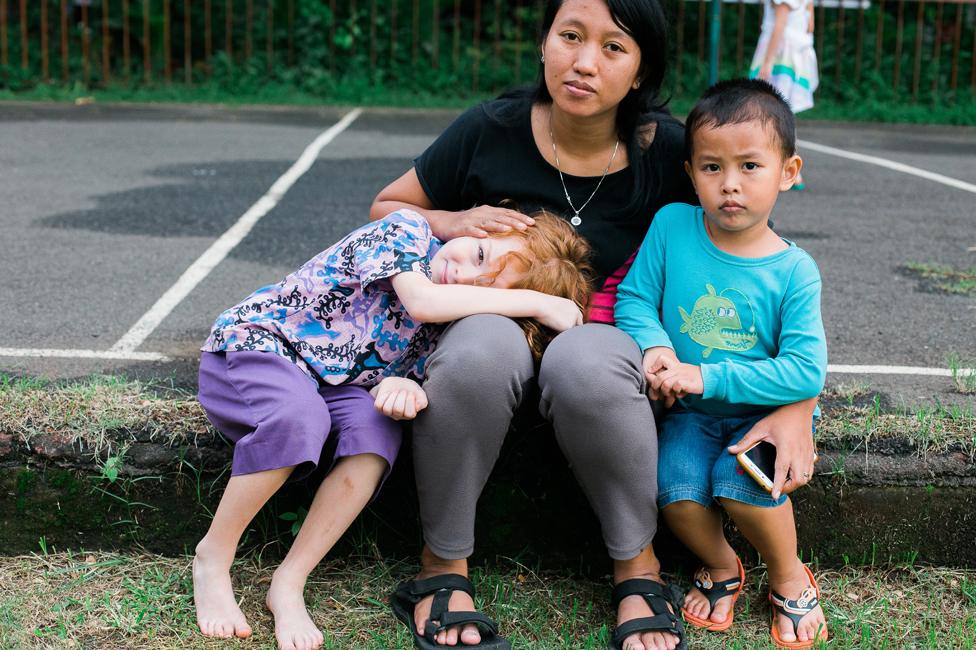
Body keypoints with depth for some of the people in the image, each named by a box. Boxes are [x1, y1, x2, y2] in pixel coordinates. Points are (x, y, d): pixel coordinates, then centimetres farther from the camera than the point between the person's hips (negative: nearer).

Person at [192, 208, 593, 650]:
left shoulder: (448, 332, -5)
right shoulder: (406, 230, -17)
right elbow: (422, 301, -34)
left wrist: (406, 388, -34)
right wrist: (537, 302, -30)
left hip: (327, 384, 4)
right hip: (252, 345, -4)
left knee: (377, 428, -29)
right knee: (301, 416, -37)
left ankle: (288, 584, -20)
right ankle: (212, 559, -15)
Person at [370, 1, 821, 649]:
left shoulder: (667, 153, -11)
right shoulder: (493, 130, -8)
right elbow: (385, 210, 7)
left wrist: (795, 407, -19)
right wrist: (450, 222, -16)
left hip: (601, 340, 0)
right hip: (499, 331, 1)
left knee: (583, 360, -38)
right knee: (482, 347, -37)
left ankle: (638, 563, -14)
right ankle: (444, 560, -16)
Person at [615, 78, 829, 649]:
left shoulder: (794, 271, -13)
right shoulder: (672, 226, -6)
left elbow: (805, 371, -18)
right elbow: (634, 296, 0)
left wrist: (709, 377, -23)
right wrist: (654, 346, -21)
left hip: (765, 411, -2)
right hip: (691, 412, 2)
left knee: (740, 483, -29)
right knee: (677, 490, -24)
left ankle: (791, 578, 4)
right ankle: (720, 567, 11)